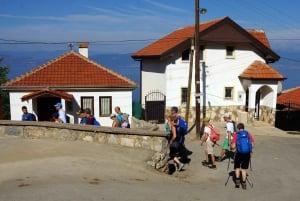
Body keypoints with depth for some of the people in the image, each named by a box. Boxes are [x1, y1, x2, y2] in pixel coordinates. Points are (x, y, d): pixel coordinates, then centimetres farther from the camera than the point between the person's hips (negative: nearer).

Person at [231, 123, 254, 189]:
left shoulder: (236, 135, -3)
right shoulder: (249, 134, 4)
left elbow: (233, 146, -8)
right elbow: (252, 145, 2)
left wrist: (231, 145, 14)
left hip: (239, 153, -2)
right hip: (247, 153, 2)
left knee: (237, 167, 19)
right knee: (244, 168, 13)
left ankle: (237, 180, 6)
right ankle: (243, 183, 13)